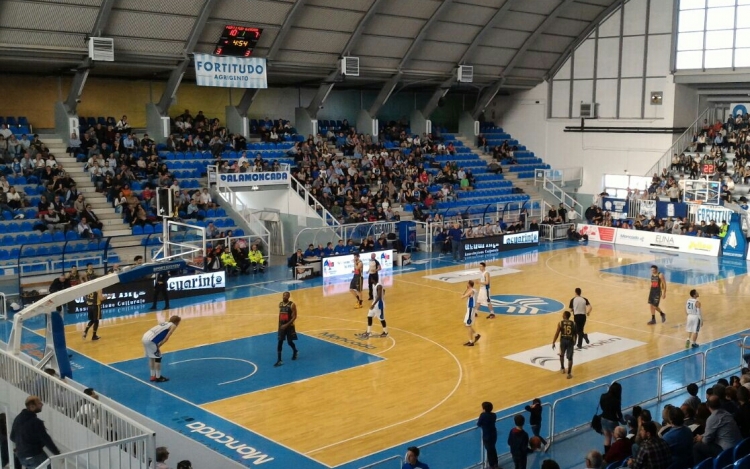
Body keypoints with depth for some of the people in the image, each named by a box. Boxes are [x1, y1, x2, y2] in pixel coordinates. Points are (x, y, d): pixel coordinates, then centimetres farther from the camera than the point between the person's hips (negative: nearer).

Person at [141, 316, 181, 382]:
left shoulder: (166, 323, 27)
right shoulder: (173, 326, 4)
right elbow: (166, 338, -8)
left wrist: (158, 345, 14)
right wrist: (159, 346, -4)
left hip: (145, 337, 8)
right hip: (150, 340, -8)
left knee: (151, 357, 22)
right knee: (158, 358, 4)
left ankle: (153, 376, 32)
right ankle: (158, 377, 11)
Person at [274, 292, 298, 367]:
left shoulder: (292, 305, -15)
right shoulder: (280, 304, 4)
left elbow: (294, 317, -17)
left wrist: (287, 324, -24)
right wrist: (279, 325, 16)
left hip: (289, 326, -4)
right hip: (282, 325, 4)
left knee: (290, 342, 7)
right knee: (280, 342, -4)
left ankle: (295, 351, 40)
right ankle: (279, 360, -2)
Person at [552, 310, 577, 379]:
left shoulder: (560, 323, -6)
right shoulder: (573, 323, 0)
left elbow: (557, 333, -7)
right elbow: (575, 333, 9)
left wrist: (553, 342, 0)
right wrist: (574, 341, 26)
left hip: (563, 340, 0)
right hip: (570, 341, 0)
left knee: (562, 355, 26)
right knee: (570, 357, 4)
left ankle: (562, 368, 38)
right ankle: (569, 373, 0)